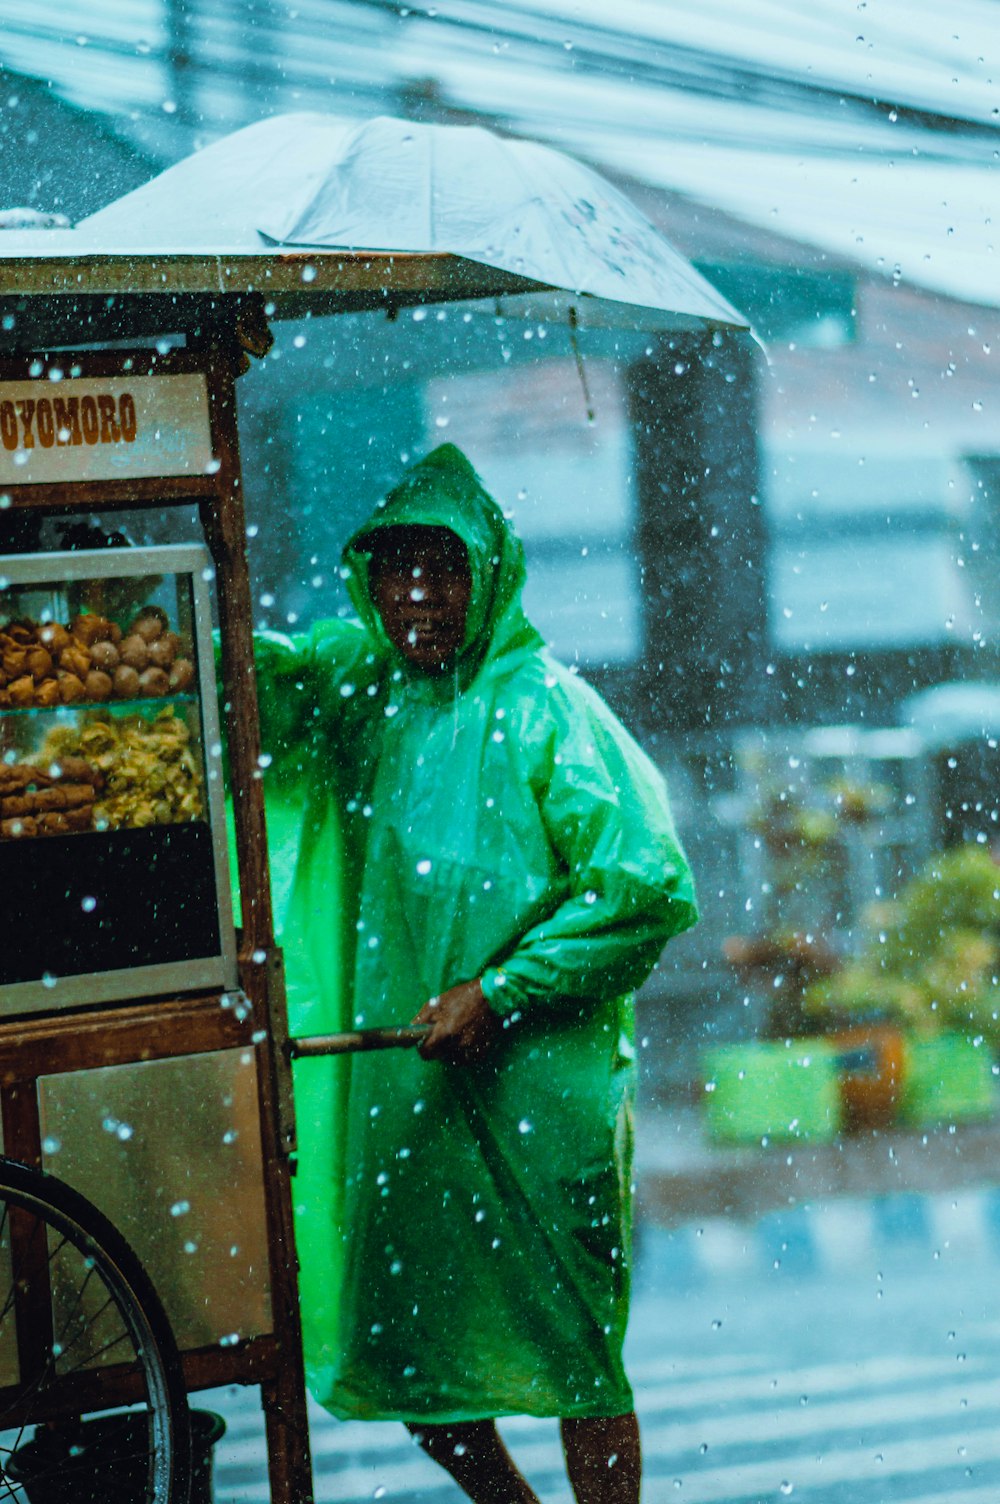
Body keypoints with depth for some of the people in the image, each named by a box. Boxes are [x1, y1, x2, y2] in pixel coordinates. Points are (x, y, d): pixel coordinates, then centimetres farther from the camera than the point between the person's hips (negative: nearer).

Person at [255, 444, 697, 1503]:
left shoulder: (542, 707, -9)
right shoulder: (354, 684, 6)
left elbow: (649, 886, -11)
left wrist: (501, 991, -15)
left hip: (541, 1079, -5)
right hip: (398, 1082, 6)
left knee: (572, 1351, -1)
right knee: (402, 1350, 13)